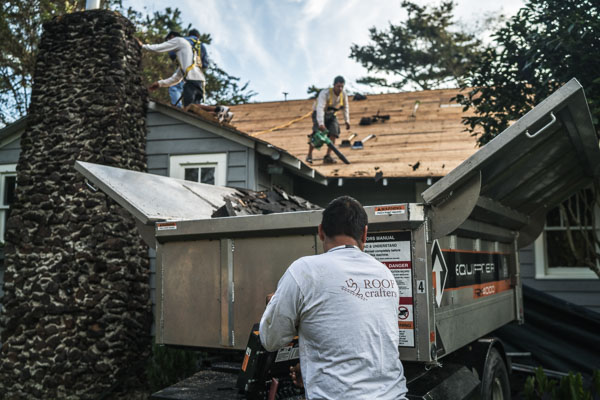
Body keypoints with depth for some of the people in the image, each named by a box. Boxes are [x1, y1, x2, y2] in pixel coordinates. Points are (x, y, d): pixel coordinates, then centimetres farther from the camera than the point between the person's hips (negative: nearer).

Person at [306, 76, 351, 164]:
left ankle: (328, 156, -7)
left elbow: (346, 107, 6)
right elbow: (320, 108, -41)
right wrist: (321, 124, -51)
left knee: (334, 133, -14)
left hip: (331, 115, 5)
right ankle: (309, 155, -12)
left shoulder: (343, 94, -12)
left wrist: (347, 121, 4)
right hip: (319, 114, -5)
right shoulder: (325, 93, -31)